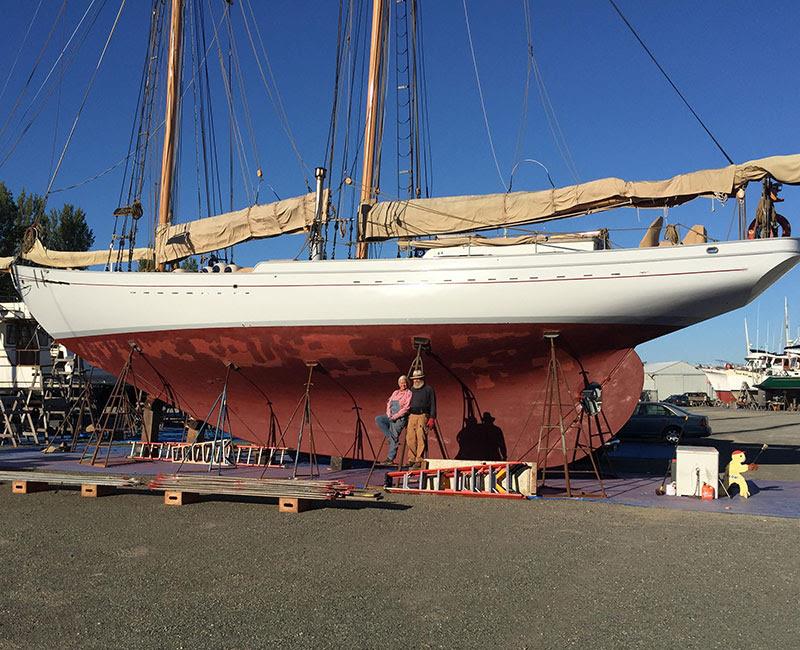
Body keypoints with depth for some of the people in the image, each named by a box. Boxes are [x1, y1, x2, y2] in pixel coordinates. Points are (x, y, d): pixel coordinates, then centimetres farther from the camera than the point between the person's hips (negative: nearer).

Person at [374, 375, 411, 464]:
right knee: (378, 419, -15)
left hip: (400, 418, -7)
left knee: (394, 437, -12)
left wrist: (395, 416, -14)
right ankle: (390, 437, -12)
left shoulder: (408, 393, -2)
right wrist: (389, 415, -4)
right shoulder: (395, 392, 18)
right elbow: (389, 404, 14)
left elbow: (406, 408, -10)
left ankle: (390, 458, -7)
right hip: (391, 417, 7)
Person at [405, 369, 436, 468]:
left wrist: (432, 418, -8)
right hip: (412, 416, 5)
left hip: (423, 416, -5)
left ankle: (419, 461, -6)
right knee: (410, 438, -1)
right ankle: (412, 459, 8)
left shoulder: (428, 389, 5)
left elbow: (432, 405, 0)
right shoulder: (411, 390, 20)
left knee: (421, 439, -9)